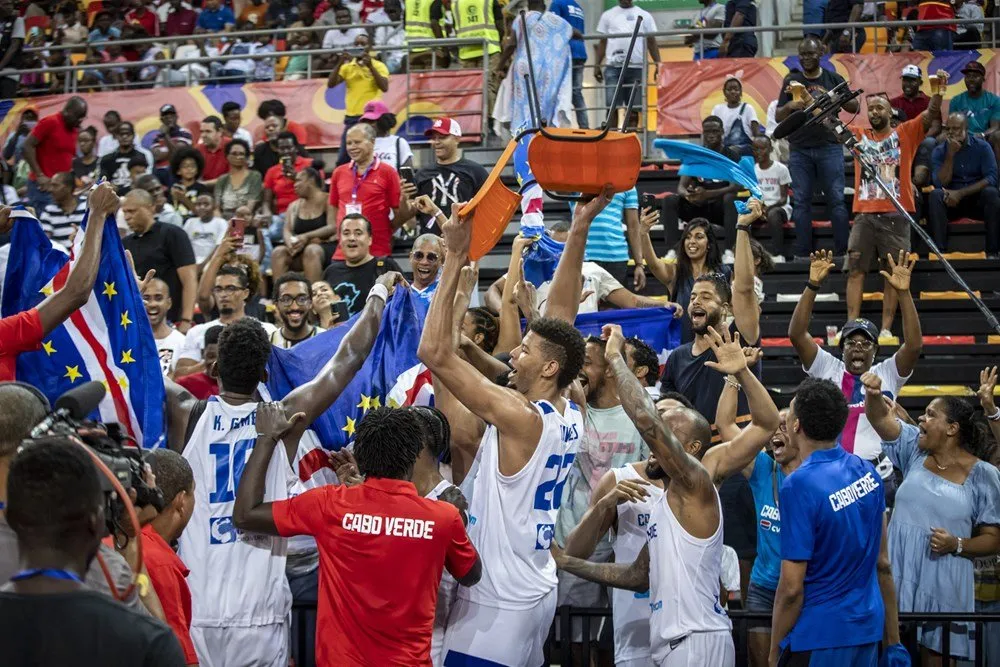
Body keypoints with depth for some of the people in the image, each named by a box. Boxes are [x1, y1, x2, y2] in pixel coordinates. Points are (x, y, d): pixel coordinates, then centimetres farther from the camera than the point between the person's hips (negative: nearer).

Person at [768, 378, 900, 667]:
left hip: (819, 637, -7)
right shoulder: (867, 472, 3)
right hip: (869, 631, 7)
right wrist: (893, 640, 16)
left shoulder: (799, 486, -19)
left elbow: (792, 587, -18)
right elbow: (883, 563, 10)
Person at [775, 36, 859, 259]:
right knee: (801, 201, -1)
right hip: (799, 150, 1)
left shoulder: (833, 79, 8)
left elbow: (856, 108, 5)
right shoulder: (792, 81, 10)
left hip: (829, 147, -1)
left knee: (836, 199, -5)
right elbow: (778, 117, 9)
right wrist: (790, 106, -12)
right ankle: (802, 254, 1)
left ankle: (843, 251, -4)